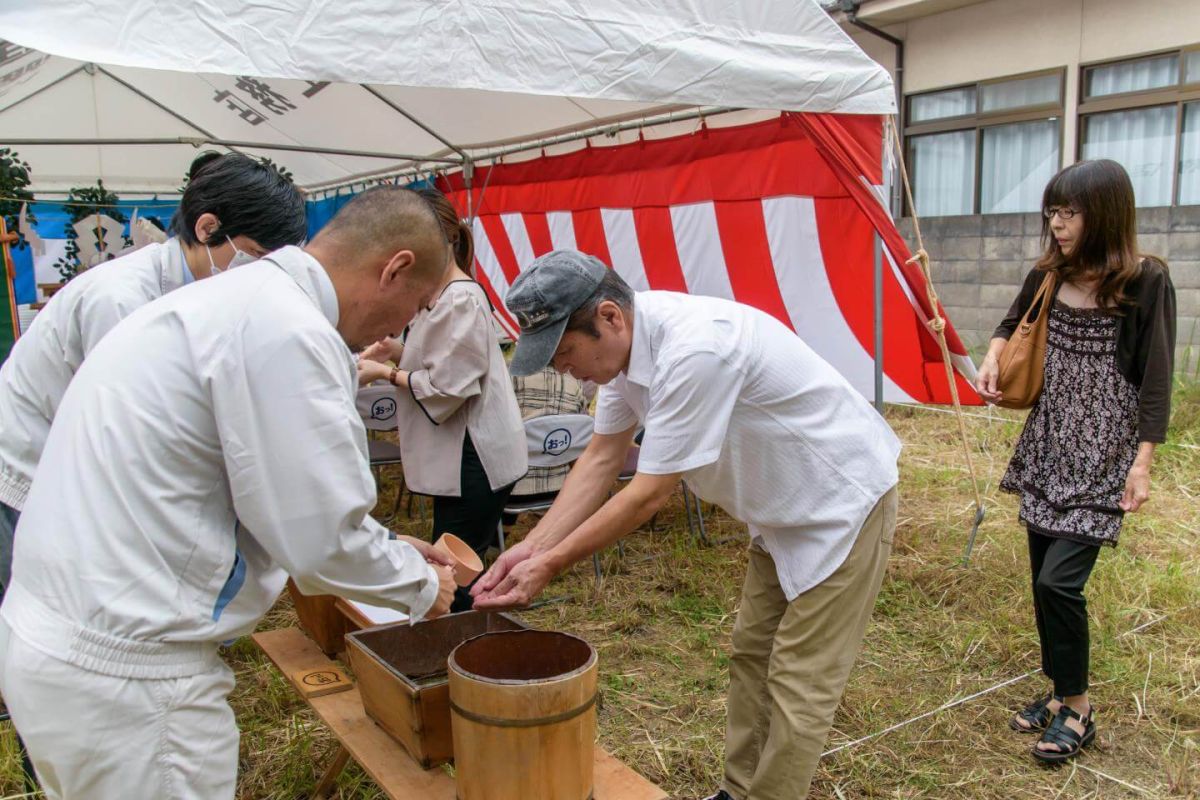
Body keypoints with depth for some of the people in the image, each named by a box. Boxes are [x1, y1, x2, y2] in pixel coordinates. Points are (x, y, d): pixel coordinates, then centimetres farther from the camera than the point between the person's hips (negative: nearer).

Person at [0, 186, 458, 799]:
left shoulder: (236, 298, 9)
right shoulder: (288, 332, -22)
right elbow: (321, 541, -19)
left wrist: (388, 548, 19)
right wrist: (421, 587, 0)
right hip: (122, 669, -9)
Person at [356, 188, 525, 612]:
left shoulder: (462, 299, -19)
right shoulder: (436, 295, 13)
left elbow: (445, 388, -20)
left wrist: (387, 373, -10)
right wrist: (398, 351, 4)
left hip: (474, 458, -10)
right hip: (457, 455, 10)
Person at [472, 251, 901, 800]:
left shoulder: (693, 350, -37)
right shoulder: (625, 340, -8)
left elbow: (650, 494, -30)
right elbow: (601, 459, -1)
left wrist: (550, 565, -21)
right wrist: (531, 546, -8)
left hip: (843, 501, -9)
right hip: (782, 507, 9)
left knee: (798, 683, -1)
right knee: (751, 655, 18)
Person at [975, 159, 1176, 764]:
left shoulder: (1146, 282, -9)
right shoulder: (1050, 276, 4)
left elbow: (1156, 378, -8)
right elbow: (1012, 323, 22)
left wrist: (1142, 461, -12)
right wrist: (993, 356, 0)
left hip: (1102, 457, -5)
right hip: (1046, 447, 6)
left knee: (1059, 580, -10)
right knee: (1044, 581, 10)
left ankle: (1077, 710, 10)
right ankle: (1060, 692, 27)